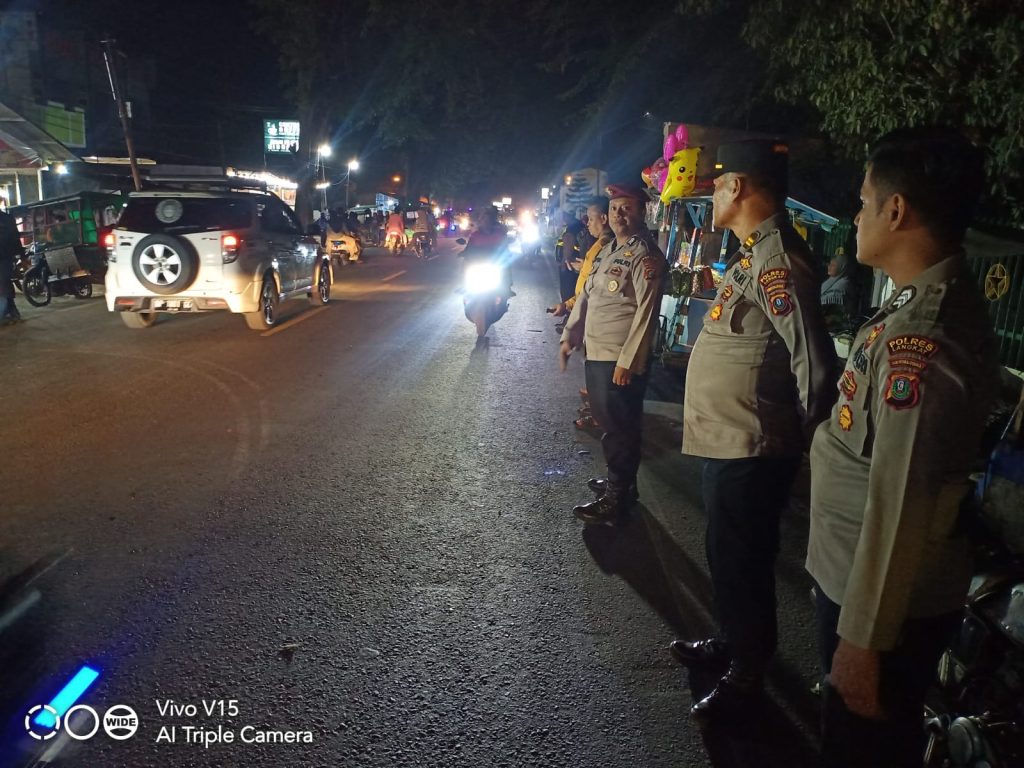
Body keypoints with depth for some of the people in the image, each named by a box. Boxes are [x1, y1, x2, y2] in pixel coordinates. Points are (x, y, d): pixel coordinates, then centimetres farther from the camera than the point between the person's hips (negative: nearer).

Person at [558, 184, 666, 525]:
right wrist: (570, 336, 15)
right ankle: (619, 480, 38)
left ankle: (615, 502, 13)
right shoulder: (606, 251, 14)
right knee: (608, 422, 20)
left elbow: (646, 313, -19)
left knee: (620, 429, 1)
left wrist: (627, 361, -21)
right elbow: (586, 295, 20)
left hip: (621, 360, -9)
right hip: (596, 354, 9)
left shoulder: (646, 256, -13)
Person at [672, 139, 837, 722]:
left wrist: (803, 439, -14)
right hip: (728, 442, 10)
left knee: (741, 564, 7)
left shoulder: (777, 262, -22)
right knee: (729, 558, 24)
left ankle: (746, 678, 28)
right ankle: (732, 643, 44)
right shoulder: (755, 255, 10)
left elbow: (815, 365, -25)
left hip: (750, 451, -10)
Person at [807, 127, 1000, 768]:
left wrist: (863, 637, -20)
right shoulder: (948, 301, 4)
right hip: (861, 579, 9)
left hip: (884, 597, -9)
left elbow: (900, 504, -28)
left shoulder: (919, 335, -29)